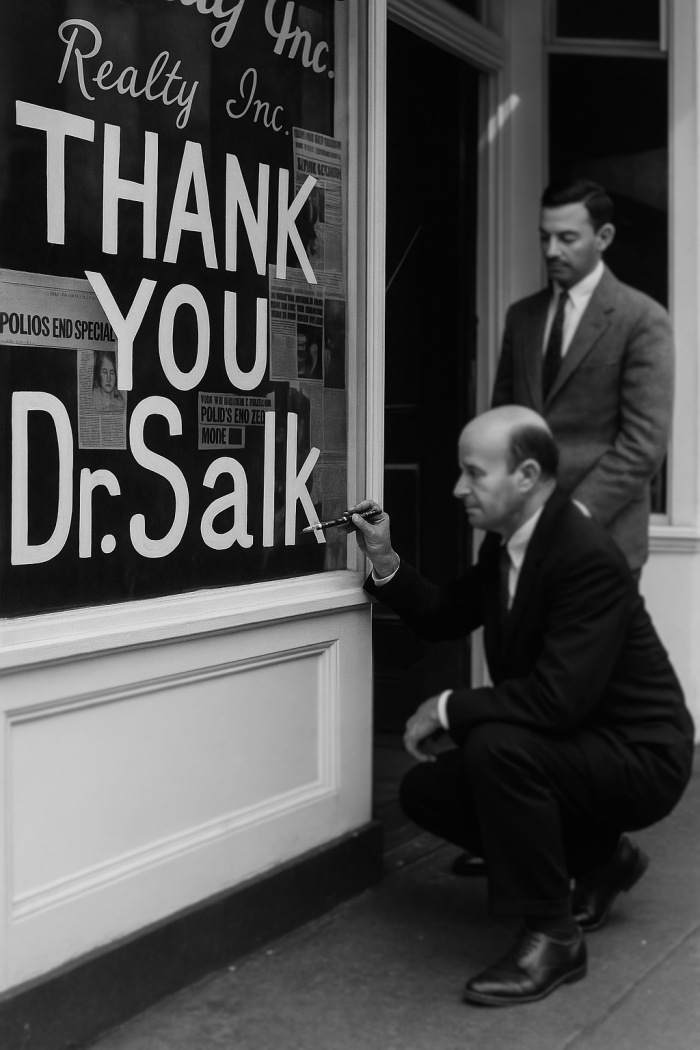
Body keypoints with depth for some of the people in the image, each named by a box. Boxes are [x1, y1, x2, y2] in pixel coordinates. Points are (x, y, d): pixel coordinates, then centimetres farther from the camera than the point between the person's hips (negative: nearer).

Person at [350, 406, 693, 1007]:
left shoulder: (587, 557, -27)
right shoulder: (504, 543, 1)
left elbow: (557, 696, -34)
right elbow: (443, 618, 14)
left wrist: (448, 708, -23)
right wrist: (385, 560, -2)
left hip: (639, 756, -9)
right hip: (575, 747, 10)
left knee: (496, 744, -33)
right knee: (424, 791, 4)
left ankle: (552, 935, -16)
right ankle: (597, 859, 17)